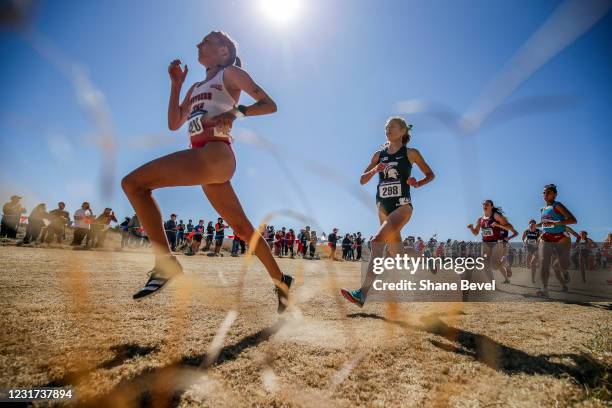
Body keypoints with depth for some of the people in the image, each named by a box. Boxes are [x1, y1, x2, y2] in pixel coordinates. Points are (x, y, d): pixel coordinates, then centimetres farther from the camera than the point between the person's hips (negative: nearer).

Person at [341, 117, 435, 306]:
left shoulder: (411, 153, 2)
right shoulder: (379, 155, 12)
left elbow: (430, 174, 12)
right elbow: (362, 180, 11)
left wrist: (418, 183, -8)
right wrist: (374, 170, -8)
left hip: (402, 205, -5)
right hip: (383, 206, 5)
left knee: (377, 241, -25)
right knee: (395, 251, 13)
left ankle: (362, 294, -27)